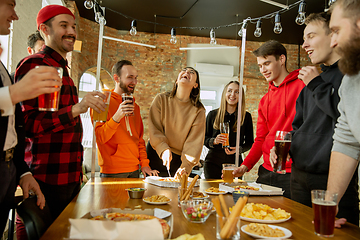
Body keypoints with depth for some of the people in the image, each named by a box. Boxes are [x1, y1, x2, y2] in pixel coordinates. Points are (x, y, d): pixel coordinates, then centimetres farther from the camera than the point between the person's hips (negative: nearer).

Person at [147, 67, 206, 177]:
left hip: (178, 160, 0)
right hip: (156, 156, 0)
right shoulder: (161, 99, -4)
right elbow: (154, 129, -8)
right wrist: (164, 149, -23)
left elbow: (195, 142, -10)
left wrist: (186, 166, -21)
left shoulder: (198, 110, -5)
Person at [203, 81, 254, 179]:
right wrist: (214, 141, -12)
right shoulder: (212, 114, 6)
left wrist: (238, 149, -10)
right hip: (213, 162, 0)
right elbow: (204, 139, 10)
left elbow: (250, 142, 9)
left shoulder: (246, 116, 5)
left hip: (234, 162, 0)